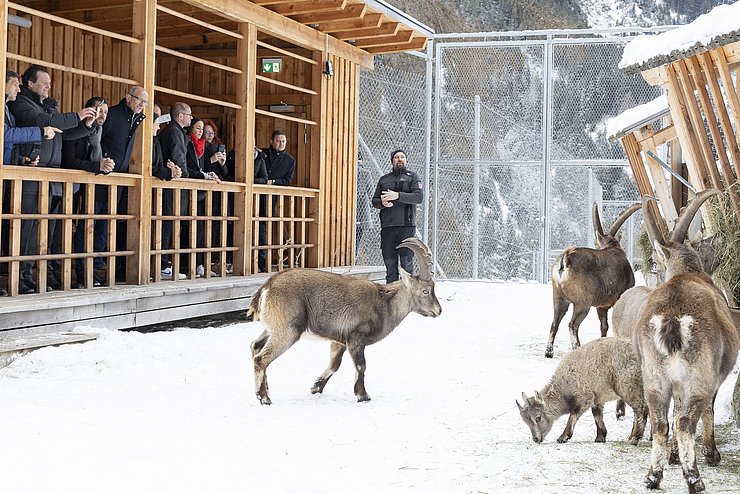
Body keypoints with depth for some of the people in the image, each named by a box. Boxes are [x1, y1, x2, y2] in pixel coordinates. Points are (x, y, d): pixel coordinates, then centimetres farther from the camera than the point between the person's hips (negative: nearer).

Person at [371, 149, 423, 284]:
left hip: (406, 226, -4)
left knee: (407, 262, -7)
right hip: (387, 227, 4)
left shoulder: (412, 177, 8)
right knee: (389, 263, 4)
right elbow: (374, 201, 17)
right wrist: (382, 202, -7)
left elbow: (419, 197, -7)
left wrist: (398, 195, -19)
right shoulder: (384, 179, 20)